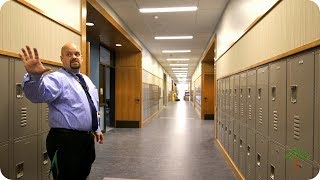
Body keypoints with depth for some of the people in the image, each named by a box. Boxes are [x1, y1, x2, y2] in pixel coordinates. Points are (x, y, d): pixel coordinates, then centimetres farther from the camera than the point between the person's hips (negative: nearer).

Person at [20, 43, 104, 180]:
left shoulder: (86, 80, 12)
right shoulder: (57, 78, -13)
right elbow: (38, 94, -34)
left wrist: (96, 129, 21)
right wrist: (34, 75, -54)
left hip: (87, 138, 8)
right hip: (66, 140, -7)